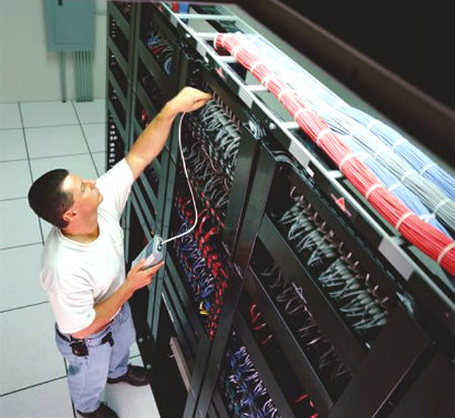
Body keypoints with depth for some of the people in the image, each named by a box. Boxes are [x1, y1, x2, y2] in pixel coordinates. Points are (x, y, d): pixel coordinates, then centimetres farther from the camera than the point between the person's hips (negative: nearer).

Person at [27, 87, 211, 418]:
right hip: (88, 339, -6)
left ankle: (118, 371, 73)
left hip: (116, 309, 6)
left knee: (122, 346, 38)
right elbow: (83, 327, -32)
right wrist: (131, 286, -31)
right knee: (90, 378, 29)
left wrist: (172, 108, -38)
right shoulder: (66, 267, -46)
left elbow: (138, 157, -28)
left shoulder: (103, 200, -31)